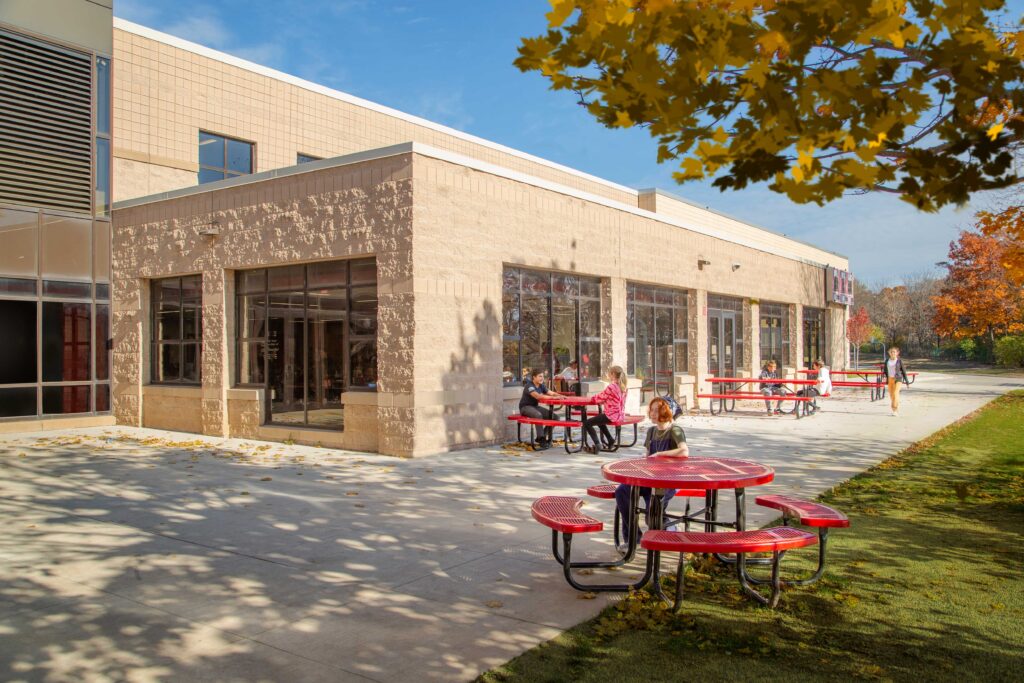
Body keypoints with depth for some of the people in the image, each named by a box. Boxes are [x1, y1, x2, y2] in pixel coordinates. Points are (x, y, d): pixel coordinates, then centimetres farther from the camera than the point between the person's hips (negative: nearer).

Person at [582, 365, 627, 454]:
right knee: (599, 420, 36)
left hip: (612, 415, -9)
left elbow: (599, 398, -12)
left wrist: (593, 398, 6)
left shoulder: (611, 387, -19)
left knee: (587, 424, -7)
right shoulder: (622, 387, 7)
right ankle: (610, 439, 35)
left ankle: (596, 444, -19)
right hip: (620, 415, 9)